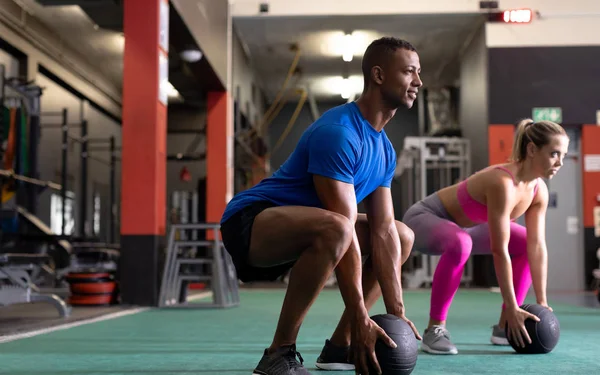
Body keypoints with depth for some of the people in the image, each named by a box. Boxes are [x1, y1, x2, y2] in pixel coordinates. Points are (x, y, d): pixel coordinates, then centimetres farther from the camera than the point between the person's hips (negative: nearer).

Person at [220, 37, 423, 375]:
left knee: (403, 236, 13)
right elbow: (345, 227, -27)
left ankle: (340, 345, 10)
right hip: (251, 221, -10)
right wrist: (361, 319, -27)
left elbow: (382, 232, 2)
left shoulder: (385, 150, 6)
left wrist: (398, 313, -5)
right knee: (334, 229, -39)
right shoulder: (338, 132, -23)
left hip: (298, 225, 10)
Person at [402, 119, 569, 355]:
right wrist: (512, 308, -29)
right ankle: (434, 329, -24)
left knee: (526, 245, 4)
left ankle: (504, 327, 10)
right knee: (460, 244, -39)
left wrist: (542, 302, -10)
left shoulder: (539, 191, -10)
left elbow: (537, 246, -8)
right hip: (426, 217, -9)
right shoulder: (502, 183, -35)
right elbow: (500, 252, -34)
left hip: (464, 225, 9)